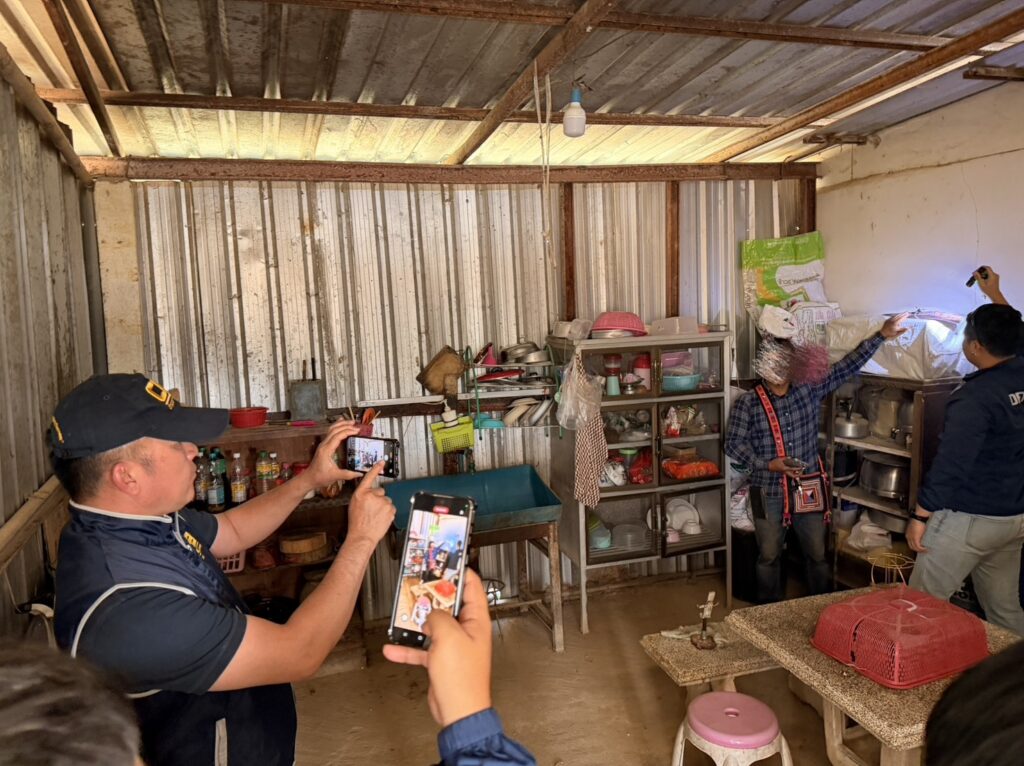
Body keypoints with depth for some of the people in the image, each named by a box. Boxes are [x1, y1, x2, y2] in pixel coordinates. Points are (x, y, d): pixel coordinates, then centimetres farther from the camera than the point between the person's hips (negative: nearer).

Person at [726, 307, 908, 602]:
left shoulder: (809, 390, -2)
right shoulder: (747, 403, -9)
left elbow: (846, 367, -4)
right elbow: (733, 444, -9)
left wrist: (880, 336, -11)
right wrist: (768, 464, -19)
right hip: (769, 492, -2)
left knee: (817, 554, 15)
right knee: (769, 556, 13)